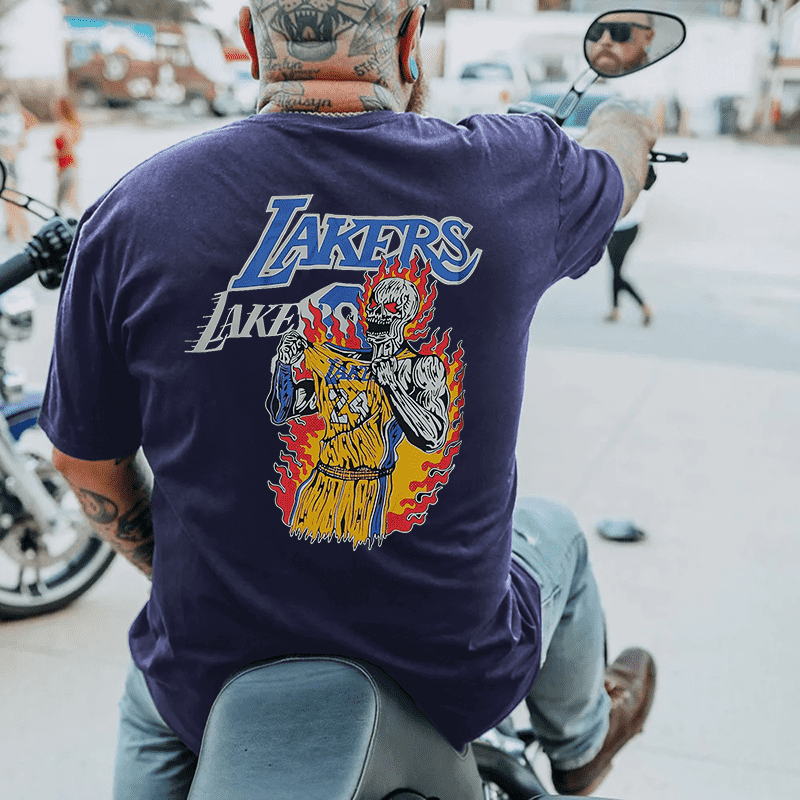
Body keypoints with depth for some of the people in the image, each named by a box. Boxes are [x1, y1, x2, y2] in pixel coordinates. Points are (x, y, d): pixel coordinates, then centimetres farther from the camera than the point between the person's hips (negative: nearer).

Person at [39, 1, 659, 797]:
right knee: (553, 532, 34)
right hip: (458, 680, 1)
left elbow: (84, 459, -3)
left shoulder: (135, 211, -15)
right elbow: (616, 164, 10)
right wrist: (624, 121, 36)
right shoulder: (509, 176, -15)